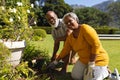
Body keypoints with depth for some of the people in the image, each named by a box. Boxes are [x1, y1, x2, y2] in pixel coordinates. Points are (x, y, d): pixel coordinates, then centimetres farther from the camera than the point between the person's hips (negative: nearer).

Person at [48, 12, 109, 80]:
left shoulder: (85, 28, -23)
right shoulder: (70, 37, 1)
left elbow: (96, 44, -28)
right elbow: (65, 50, 13)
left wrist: (91, 64, -25)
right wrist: (56, 61, 19)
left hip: (98, 60, -7)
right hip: (84, 60, 7)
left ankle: (104, 70, 15)